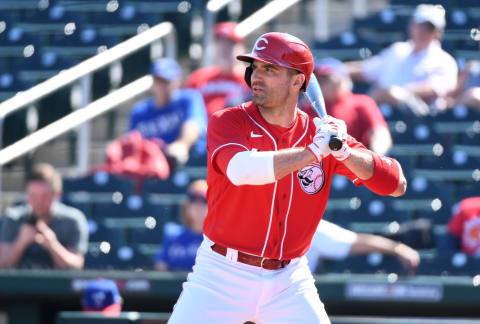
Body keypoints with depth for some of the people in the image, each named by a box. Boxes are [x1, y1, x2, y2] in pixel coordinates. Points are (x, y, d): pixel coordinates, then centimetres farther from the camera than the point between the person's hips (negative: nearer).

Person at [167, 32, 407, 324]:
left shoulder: (324, 133, 2)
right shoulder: (227, 122, -6)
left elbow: (397, 185, -3)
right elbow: (241, 169, -29)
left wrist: (343, 151, -18)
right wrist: (312, 151, -24)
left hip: (288, 283, 2)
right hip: (221, 277, -2)